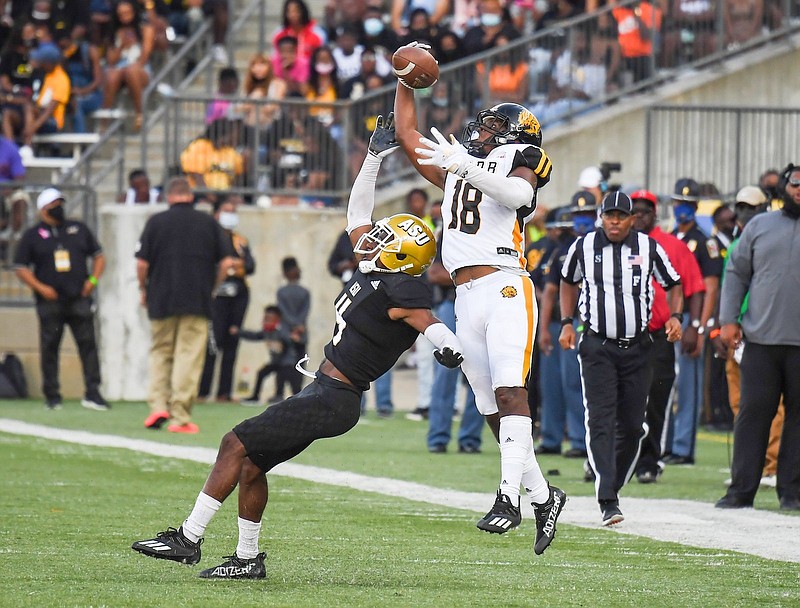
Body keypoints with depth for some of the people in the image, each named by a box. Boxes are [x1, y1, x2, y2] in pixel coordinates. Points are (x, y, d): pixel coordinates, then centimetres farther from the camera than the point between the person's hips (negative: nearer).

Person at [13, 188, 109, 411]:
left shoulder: (79, 229, 14)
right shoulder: (33, 235, 7)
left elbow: (98, 256, 18)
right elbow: (21, 268, 5)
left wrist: (93, 279, 1)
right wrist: (40, 288, -9)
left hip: (79, 299, 1)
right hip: (50, 301, -1)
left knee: (88, 344, -6)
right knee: (49, 348, 2)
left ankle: (92, 393, -7)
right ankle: (51, 396, 9)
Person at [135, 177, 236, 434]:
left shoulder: (156, 222, 1)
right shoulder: (209, 223, 4)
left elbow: (142, 263, -3)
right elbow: (227, 262, 0)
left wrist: (144, 289, 12)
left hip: (162, 300, 0)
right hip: (198, 302, 0)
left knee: (160, 353, 13)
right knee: (189, 356, 0)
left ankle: (158, 405, -1)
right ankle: (180, 417, -4)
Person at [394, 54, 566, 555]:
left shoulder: (518, 161, 4)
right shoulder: (458, 168, 24)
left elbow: (517, 193, -19)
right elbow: (408, 136, 32)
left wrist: (467, 166, -32)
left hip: (505, 288, -7)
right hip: (467, 300, 7)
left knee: (509, 390, -19)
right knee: (493, 409, 4)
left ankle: (509, 495, -29)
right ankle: (542, 494, 12)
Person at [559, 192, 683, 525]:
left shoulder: (648, 248, 0)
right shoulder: (583, 247, 1)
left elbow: (673, 285, 12)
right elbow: (569, 282, 19)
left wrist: (675, 316, -6)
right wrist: (567, 322, 7)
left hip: (636, 347, 1)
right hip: (596, 347, -1)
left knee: (632, 425, 4)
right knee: (600, 421, -13)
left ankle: (613, 487, 24)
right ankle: (608, 502, -19)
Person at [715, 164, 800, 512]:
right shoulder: (760, 227, 11)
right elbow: (736, 273, 13)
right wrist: (729, 319, 3)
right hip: (760, 339, 1)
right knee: (753, 411, 0)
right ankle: (741, 489, 3)